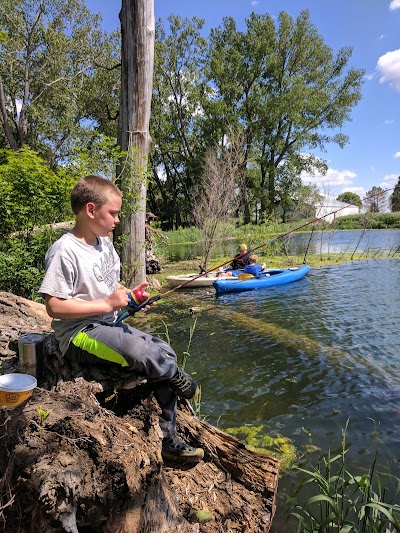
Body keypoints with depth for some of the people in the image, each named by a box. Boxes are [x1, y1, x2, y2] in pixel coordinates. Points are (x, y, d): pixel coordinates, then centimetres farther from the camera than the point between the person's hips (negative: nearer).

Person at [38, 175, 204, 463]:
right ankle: (178, 380, 5)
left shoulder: (105, 243, 9)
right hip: (79, 333, -9)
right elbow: (54, 306, -21)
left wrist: (129, 294, 0)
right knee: (143, 352, -32)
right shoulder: (65, 251, -17)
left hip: (109, 325, 9)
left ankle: (169, 440, 11)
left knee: (164, 352, -3)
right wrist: (107, 304, -22)